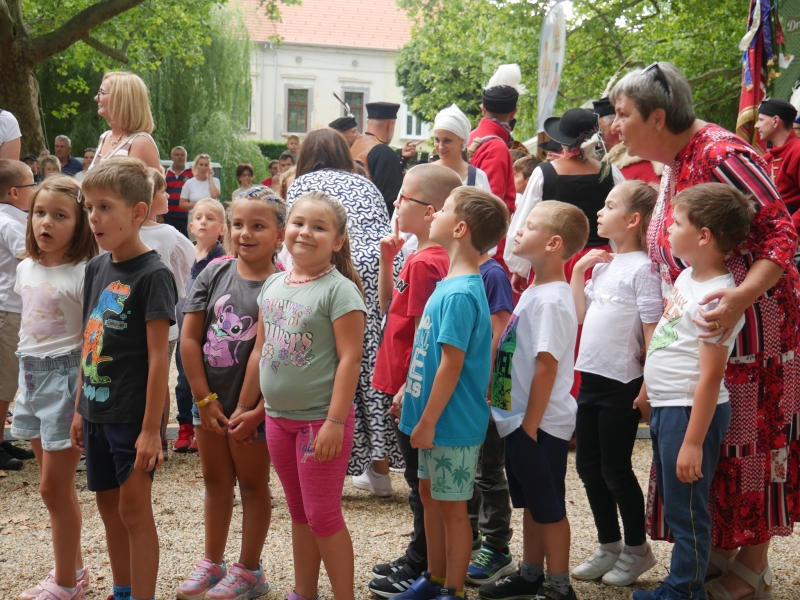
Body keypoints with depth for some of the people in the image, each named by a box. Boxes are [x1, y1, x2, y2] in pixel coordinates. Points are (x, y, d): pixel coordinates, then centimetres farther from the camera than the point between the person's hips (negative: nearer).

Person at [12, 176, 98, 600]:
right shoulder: (26, 269, 8)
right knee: (56, 485, 15)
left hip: (65, 377, -7)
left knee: (53, 486, -1)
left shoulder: (82, 275, -15)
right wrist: (26, 379, 17)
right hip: (31, 375, 7)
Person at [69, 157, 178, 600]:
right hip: (98, 411, 7)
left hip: (134, 414, -7)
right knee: (108, 504, 15)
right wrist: (80, 408, 14)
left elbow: (158, 358, -17)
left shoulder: (153, 274, -15)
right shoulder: (97, 268, 7)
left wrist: (151, 429, -18)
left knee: (134, 508, 0)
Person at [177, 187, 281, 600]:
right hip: (209, 400, 5)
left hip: (252, 405, -4)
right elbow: (189, 338, -1)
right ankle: (212, 563, 33)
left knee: (252, 484, 11)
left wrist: (256, 411, -18)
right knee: (215, 481, 18)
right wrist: (204, 399, -5)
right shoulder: (214, 274, -2)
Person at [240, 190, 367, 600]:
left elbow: (350, 358, -18)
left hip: (320, 420, -7)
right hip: (278, 418, 7)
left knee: (323, 515, -1)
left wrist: (335, 421, -22)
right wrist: (245, 407, 16)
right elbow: (259, 350, 15)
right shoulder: (273, 285, 8)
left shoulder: (339, 290, -13)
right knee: (299, 512, 17)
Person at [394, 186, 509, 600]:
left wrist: (428, 421, -19)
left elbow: (452, 365, -23)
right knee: (430, 496, 18)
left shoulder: (459, 294, -22)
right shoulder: (452, 284, 7)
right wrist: (409, 394, 19)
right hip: (434, 417, 9)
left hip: (451, 422, -9)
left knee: (451, 505, 3)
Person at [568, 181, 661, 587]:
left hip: (622, 384, -8)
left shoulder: (642, 268, -13)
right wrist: (578, 271, 7)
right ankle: (609, 546, 27)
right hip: (590, 378, 8)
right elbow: (578, 317, 13)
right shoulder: (602, 265, 11)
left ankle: (637, 549, 19)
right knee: (588, 466, 13)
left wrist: (648, 386, -17)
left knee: (615, 469, 1)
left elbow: (653, 331, -16)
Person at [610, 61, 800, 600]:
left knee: (751, 440, 0)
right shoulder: (672, 166, 9)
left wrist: (742, 296, -35)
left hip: (754, 325, -9)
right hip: (698, 331, 9)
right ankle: (720, 549, 25)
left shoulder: (722, 155, -19)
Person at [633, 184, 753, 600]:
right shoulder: (687, 276, 6)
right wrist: (648, 393, 23)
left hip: (692, 411, -10)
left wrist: (693, 442, -22)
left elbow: (711, 376, -23)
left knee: (685, 508, 2)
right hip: (665, 406, 10)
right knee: (672, 502, 18)